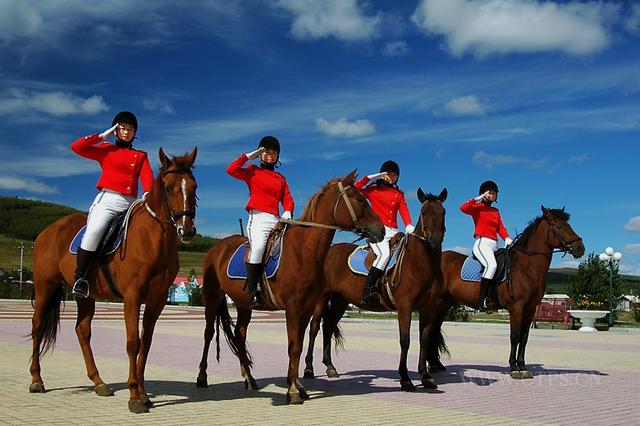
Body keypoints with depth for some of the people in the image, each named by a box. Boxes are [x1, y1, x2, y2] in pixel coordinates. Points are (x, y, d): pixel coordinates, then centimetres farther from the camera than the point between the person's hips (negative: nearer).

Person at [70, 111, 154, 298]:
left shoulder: (141, 156, 20)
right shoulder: (105, 150, 15)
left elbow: (147, 177, 2)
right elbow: (76, 147, 3)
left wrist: (148, 193, -19)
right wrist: (102, 136, 8)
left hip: (131, 204, 4)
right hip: (107, 199, -3)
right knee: (94, 232, -28)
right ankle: (79, 277, -16)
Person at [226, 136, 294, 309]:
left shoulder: (281, 179, 24)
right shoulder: (253, 171, 12)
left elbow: (287, 199, 16)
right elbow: (231, 170, -2)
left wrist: (288, 212, -5)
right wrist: (248, 156, 3)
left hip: (276, 220, 6)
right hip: (258, 218, -6)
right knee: (258, 247, -29)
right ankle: (252, 293, -27)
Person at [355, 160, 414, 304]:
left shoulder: (399, 194, 23)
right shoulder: (373, 189, 12)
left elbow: (404, 211, 8)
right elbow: (356, 190, -4)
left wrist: (408, 225, -10)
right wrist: (371, 177, -3)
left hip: (393, 232, 6)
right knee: (384, 254, -31)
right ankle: (368, 290, -34)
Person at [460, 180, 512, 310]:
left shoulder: (496, 211, 24)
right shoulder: (477, 208, 4)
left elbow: (500, 227, 14)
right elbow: (463, 208, -16)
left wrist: (506, 238, -3)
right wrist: (477, 199, -7)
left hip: (494, 246, 9)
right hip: (482, 243, -9)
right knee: (491, 265, -31)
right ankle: (483, 299, -34)